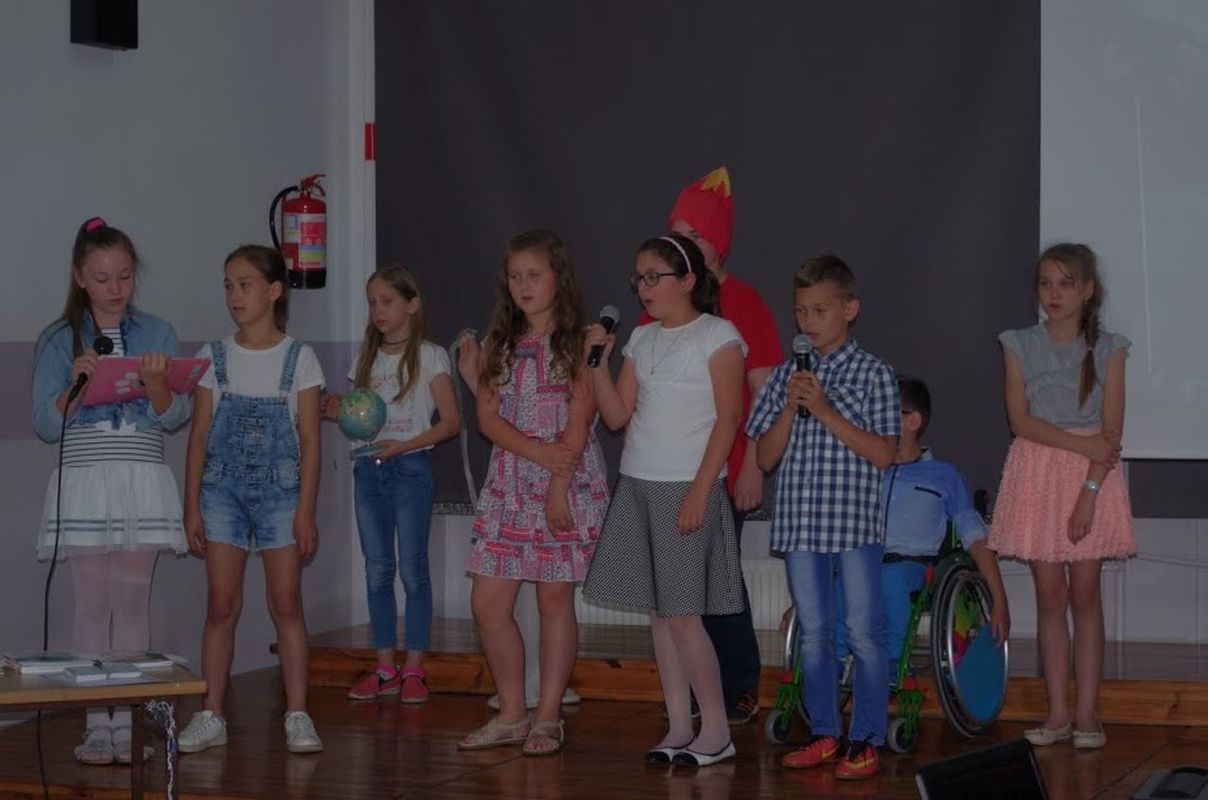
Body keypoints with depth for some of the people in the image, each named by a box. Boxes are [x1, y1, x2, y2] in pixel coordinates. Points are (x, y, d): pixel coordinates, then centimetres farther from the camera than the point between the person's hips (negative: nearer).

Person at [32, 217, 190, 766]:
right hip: (84, 483, -1)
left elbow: (174, 417, 1)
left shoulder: (157, 335, 6)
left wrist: (156, 383, -19)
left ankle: (126, 722, 7)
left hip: (143, 482, 1)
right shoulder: (59, 342, 3)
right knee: (93, 603, -1)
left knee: (133, 602, 2)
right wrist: (75, 386, -18)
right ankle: (96, 724, 5)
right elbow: (47, 425, -1)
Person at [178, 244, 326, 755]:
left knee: (286, 603, -2)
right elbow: (200, 435, 6)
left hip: (279, 490, -1)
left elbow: (310, 441, -1)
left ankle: (297, 716, 3)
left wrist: (305, 511, -6)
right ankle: (211, 717, 6)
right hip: (223, 489, 2)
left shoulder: (298, 359, 0)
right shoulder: (214, 358, 5)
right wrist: (192, 506, 2)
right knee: (221, 605, 0)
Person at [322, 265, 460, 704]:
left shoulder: (429, 356, -3)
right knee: (377, 571, 7)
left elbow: (450, 421, -7)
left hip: (409, 468, -5)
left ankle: (414, 668, 2)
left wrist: (404, 445, -18)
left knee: (412, 568, -3)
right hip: (368, 469, 5)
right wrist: (339, 412, -5)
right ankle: (385, 668, 12)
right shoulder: (368, 357, 13)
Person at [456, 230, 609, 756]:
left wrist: (559, 487, -17)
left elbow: (578, 425, -10)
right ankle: (511, 715, 14)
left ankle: (548, 718, 9)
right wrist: (537, 451, -14)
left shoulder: (576, 343, -3)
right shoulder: (502, 346, 11)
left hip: (566, 487, -5)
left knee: (554, 599, 1)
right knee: (488, 603, 2)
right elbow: (488, 418, 2)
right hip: (508, 486, 5)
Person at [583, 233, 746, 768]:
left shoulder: (717, 336, -5)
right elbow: (618, 417, 11)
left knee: (682, 613, -8)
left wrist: (700, 490, -16)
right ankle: (679, 727, 12)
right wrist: (598, 362, -1)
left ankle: (716, 732, 1)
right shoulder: (642, 340, 14)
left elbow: (728, 418, -10)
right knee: (658, 613, 6)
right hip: (638, 484, 7)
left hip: (687, 489, -6)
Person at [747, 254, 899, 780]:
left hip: (855, 523, -4)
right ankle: (825, 734, 20)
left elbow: (884, 454, -10)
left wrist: (826, 411, -15)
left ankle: (866, 740, 6)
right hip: (800, 522, 4)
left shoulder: (872, 374, -2)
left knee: (864, 633, -1)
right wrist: (790, 408, -8)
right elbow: (765, 457, 7)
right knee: (814, 633, 11)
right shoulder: (786, 376, 9)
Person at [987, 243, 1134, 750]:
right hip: (1037, 474, 1)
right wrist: (1083, 443, -15)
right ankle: (1058, 713, 6)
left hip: (1092, 478, -1)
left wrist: (1090, 489, -16)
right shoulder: (1020, 346, 4)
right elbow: (1021, 421, -6)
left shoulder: (1107, 349, 0)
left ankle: (1087, 713, 3)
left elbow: (1111, 432, -6)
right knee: (1050, 595, 2)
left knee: (1085, 594, 0)